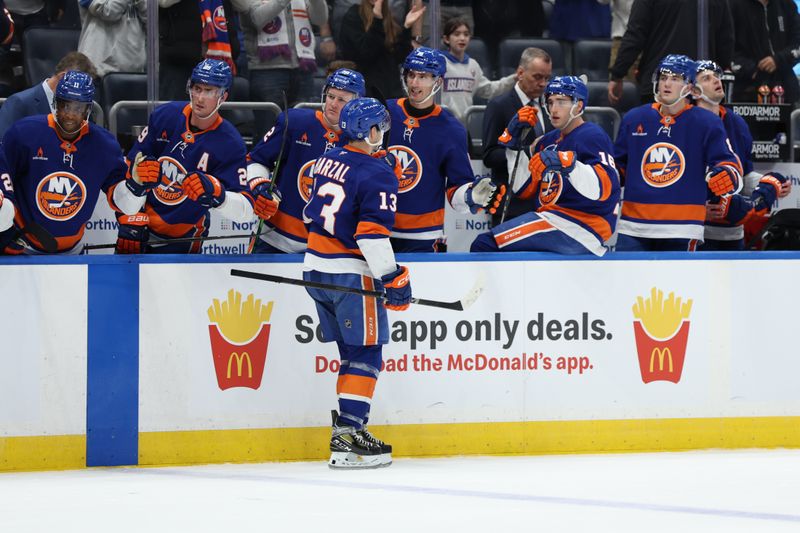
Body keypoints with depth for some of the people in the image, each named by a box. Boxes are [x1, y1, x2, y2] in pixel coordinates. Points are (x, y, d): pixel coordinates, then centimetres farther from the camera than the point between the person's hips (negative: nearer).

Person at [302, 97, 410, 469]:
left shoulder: (327, 162, 11)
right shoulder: (376, 174, -13)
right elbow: (373, 232, -20)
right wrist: (392, 279, -16)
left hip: (316, 267, 8)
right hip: (350, 273, -8)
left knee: (351, 351, 16)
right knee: (365, 353, -5)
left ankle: (349, 424, 14)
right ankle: (347, 437, -13)